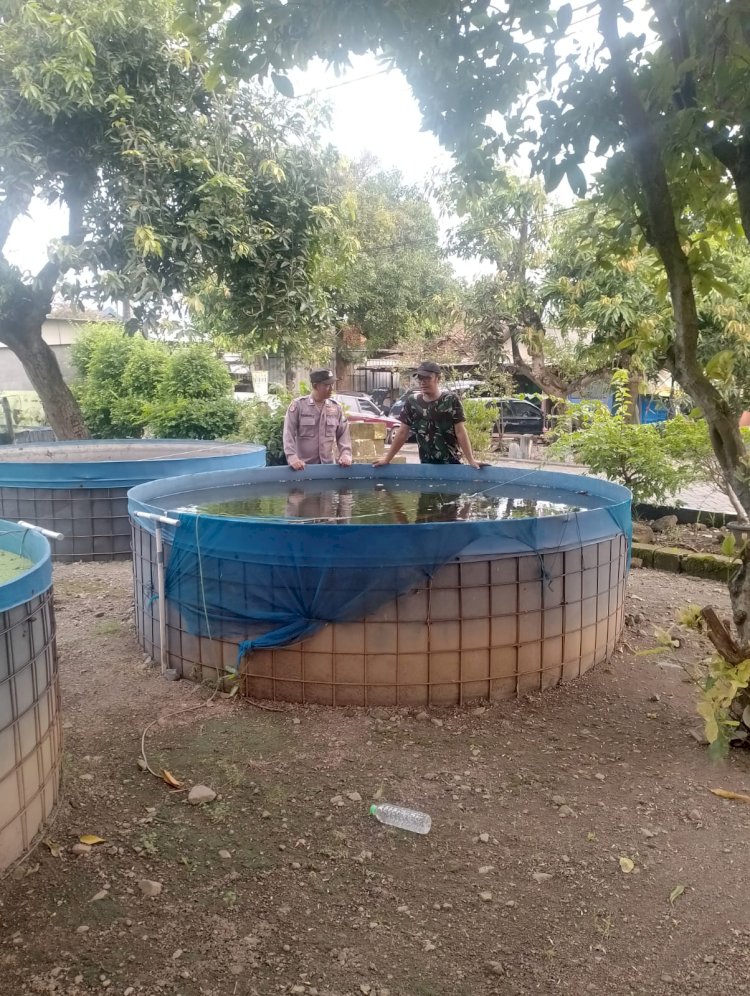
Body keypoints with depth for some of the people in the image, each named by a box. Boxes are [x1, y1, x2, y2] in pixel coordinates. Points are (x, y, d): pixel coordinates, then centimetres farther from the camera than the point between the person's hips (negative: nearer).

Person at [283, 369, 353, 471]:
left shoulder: (336, 407, 6)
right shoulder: (298, 405, -5)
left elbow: (343, 434, 9)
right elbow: (289, 434, -9)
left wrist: (346, 454, -7)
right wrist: (292, 457, -20)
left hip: (328, 464, 3)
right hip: (303, 465, -3)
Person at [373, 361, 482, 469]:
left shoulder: (451, 400, -9)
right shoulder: (412, 402, 1)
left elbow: (460, 432, -10)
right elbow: (402, 433, 6)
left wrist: (471, 460, -17)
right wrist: (387, 459, 5)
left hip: (451, 463, -3)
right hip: (426, 463, 3)